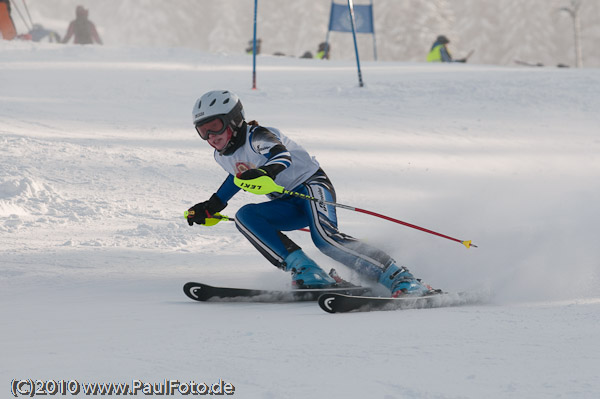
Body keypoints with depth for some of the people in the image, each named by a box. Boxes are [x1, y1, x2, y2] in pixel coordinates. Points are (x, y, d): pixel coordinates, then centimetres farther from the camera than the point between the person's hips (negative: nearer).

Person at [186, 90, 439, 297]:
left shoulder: (257, 137, -19)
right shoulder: (222, 156, 7)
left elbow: (282, 155, -41)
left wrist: (266, 172, -62)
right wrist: (213, 206, 29)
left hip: (311, 184, -8)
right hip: (288, 205, 8)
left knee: (324, 237, -34)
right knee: (245, 216, -19)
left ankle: (400, 279, -36)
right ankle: (306, 273, -27)